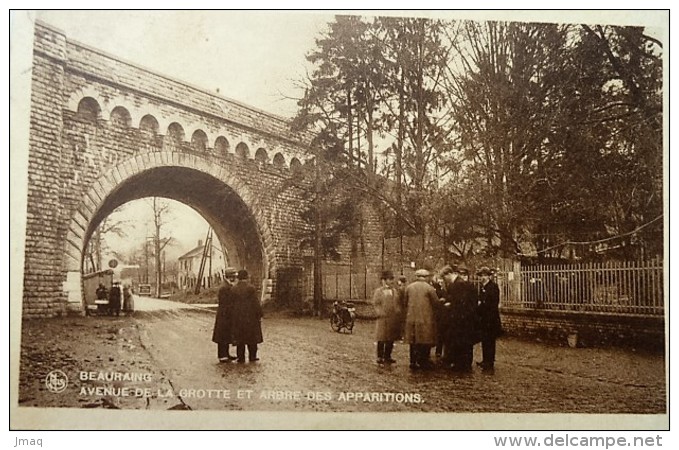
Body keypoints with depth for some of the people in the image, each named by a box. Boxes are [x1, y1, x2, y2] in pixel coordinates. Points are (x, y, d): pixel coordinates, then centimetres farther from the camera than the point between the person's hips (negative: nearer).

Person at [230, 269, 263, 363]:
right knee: (252, 336, 10)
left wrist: (233, 315, 8)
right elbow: (256, 303, -12)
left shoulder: (233, 289, -3)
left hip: (238, 316, 3)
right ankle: (252, 356, 14)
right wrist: (259, 315, -3)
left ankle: (241, 357, 11)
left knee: (240, 337, 10)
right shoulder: (251, 288, -12)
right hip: (250, 316, -3)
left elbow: (232, 303, 0)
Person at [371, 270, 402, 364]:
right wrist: (380, 313, -14)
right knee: (382, 340, 0)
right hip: (383, 319, -5)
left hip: (394, 319, 5)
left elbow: (399, 303, 17)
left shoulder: (395, 291, 14)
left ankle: (387, 356, 22)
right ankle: (380, 357, 11)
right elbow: (376, 304, -5)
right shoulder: (378, 291, -1)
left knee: (391, 339, 10)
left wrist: (398, 313, 6)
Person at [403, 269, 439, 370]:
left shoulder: (409, 287, 3)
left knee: (414, 342, 10)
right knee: (425, 342, 6)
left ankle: (413, 362, 13)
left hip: (411, 318, 4)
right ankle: (423, 363, 8)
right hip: (426, 319, -4)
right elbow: (436, 303, -6)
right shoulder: (429, 288, -8)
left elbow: (406, 302, 10)